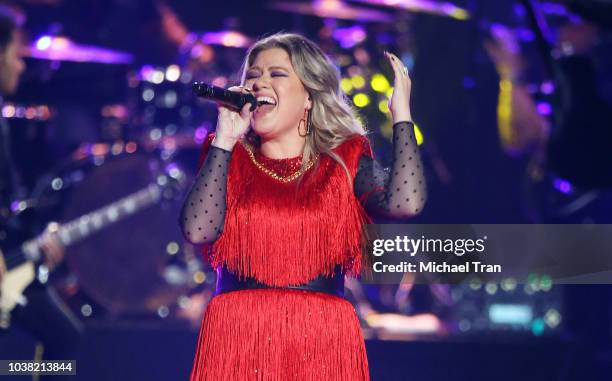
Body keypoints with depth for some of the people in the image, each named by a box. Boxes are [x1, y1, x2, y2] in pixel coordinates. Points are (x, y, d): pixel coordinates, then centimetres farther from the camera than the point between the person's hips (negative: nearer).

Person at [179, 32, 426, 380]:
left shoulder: (345, 160, 8)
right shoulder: (230, 158, 10)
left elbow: (405, 203, -10)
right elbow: (198, 231, -7)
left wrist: (401, 112, -3)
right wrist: (225, 139, -4)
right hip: (237, 337, 1)